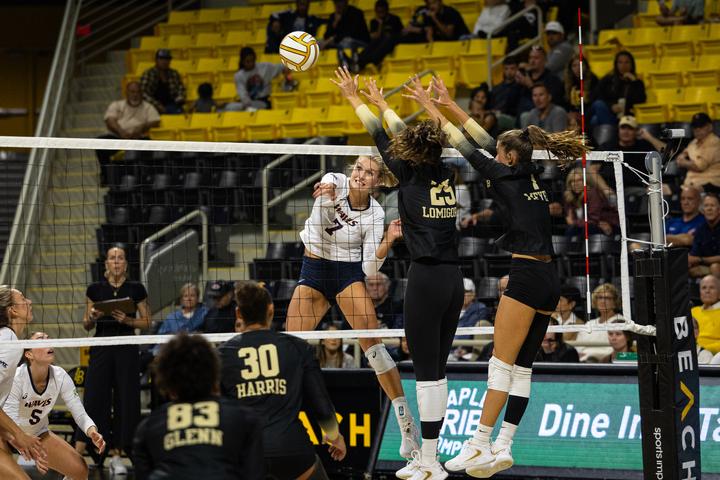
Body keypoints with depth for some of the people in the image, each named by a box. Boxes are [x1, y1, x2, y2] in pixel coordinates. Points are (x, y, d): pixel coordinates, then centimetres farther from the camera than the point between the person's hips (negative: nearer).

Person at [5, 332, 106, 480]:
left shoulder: (60, 376, -17)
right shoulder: (17, 377, -31)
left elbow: (80, 413, -14)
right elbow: (10, 422, -36)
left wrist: (92, 432, -36)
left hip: (39, 434, 5)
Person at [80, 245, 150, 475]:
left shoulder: (136, 289, 1)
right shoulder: (95, 289, 3)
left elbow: (146, 322, 5)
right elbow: (87, 325, 9)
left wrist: (127, 320, -12)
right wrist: (92, 317, -13)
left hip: (127, 350, 0)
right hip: (101, 349, 0)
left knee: (125, 400, -1)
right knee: (93, 400, -7)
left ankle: (116, 456, 7)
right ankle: (76, 456, -8)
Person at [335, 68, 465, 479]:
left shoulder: (411, 175, -6)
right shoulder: (446, 175, 10)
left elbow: (383, 139, 8)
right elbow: (407, 137, 25)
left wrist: (355, 98, 22)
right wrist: (380, 102, 38)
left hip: (426, 277, -7)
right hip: (454, 278, 7)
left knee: (428, 371, -4)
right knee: (437, 369, 11)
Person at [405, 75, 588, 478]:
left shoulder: (508, 177, -6)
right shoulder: (532, 175, 15)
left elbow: (468, 148, 0)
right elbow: (487, 142, 22)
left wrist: (433, 109, 8)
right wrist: (450, 105, 26)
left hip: (526, 275, -8)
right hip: (550, 280, 8)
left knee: (502, 364, -7)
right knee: (522, 367, 7)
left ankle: (480, 446, -7)